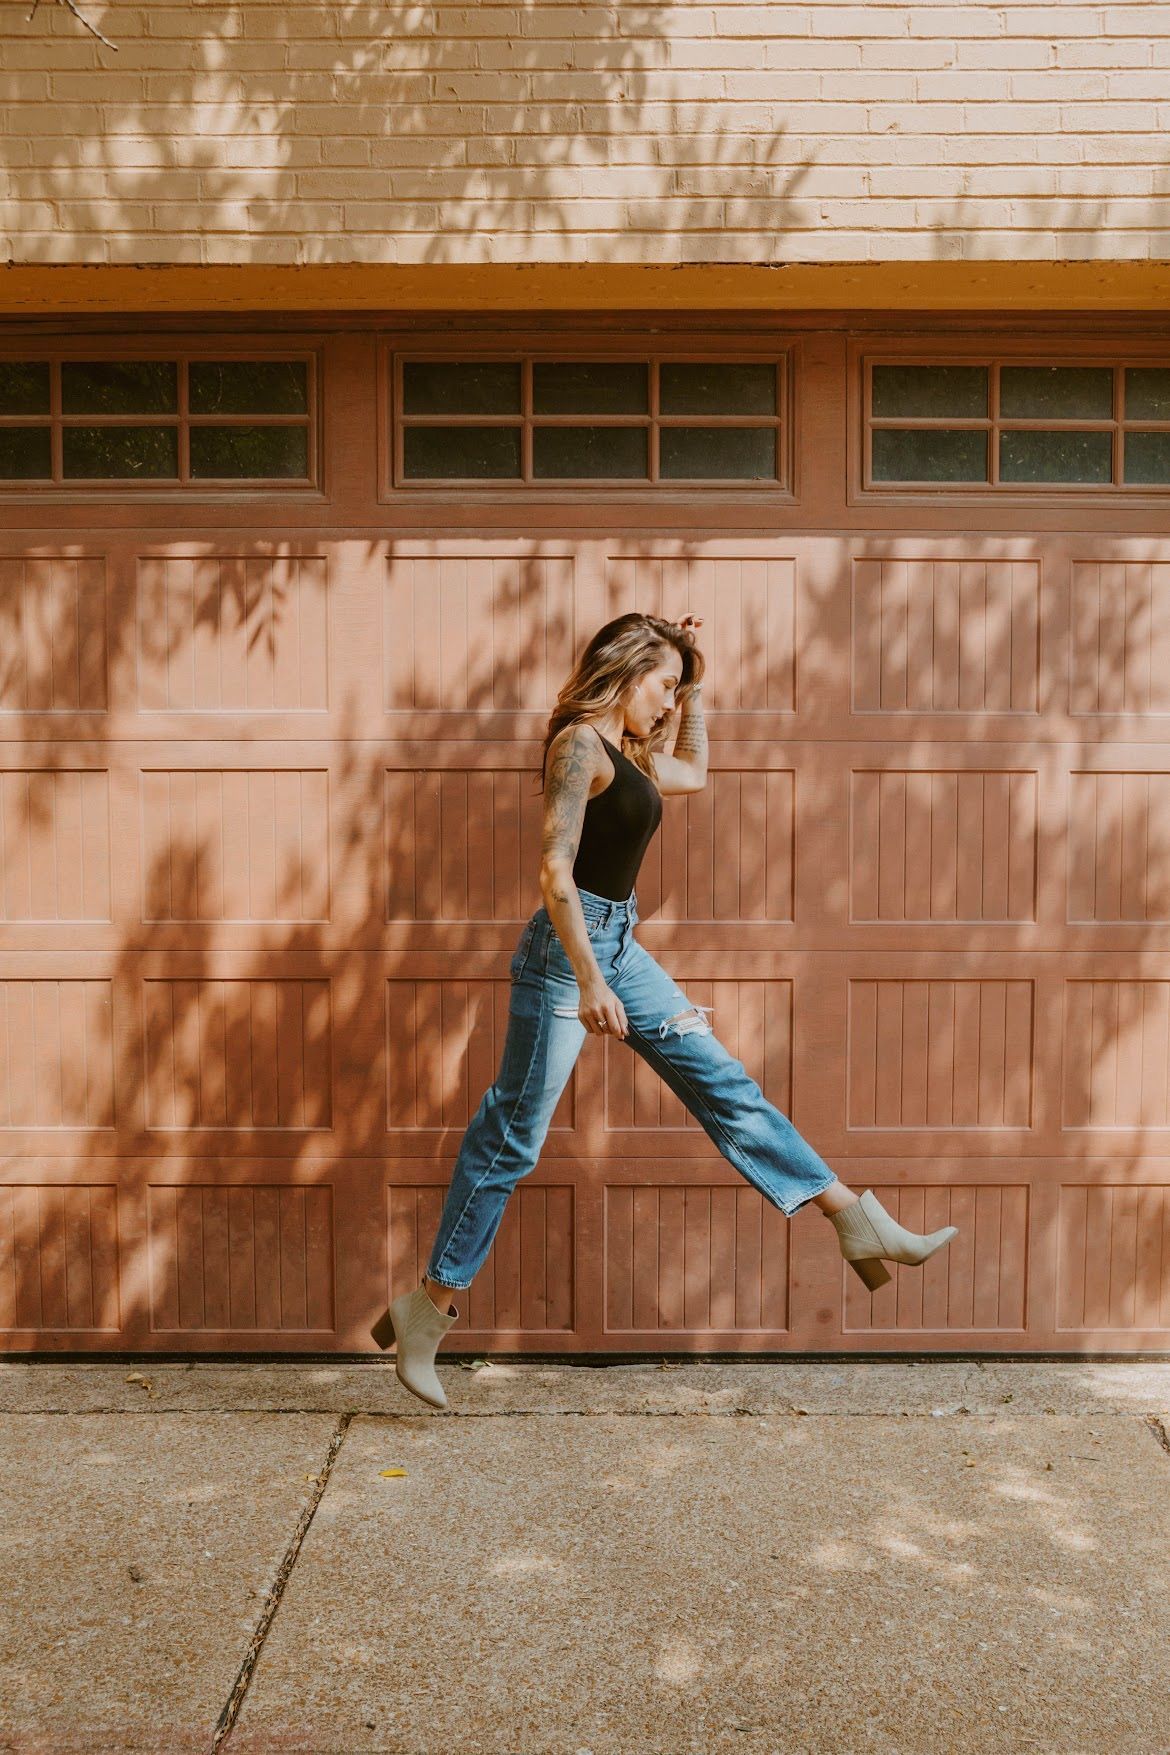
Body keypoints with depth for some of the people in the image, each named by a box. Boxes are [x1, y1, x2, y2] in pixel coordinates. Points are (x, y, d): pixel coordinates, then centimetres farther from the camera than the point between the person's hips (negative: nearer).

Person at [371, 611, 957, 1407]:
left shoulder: (630, 756, 16)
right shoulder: (580, 744, -11)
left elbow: (695, 771, 37)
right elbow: (555, 870, -21)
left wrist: (697, 689, 26)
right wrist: (588, 980, -28)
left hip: (620, 947, 9)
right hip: (568, 950, -9)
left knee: (726, 1085, 7)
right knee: (513, 1135, -4)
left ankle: (861, 1224, 11)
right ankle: (429, 1309, 5)